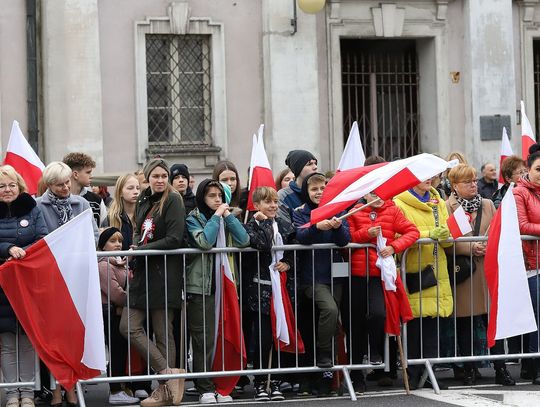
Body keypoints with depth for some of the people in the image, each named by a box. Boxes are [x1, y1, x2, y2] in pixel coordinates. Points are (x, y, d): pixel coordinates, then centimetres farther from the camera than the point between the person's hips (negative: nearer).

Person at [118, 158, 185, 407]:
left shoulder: (172, 200, -6)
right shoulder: (143, 201, 14)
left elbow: (174, 239, -14)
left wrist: (142, 249, -13)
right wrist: (135, 245, 3)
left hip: (164, 273, -7)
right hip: (143, 273, 7)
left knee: (162, 332, -3)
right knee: (129, 327, -1)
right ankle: (169, 375, 1)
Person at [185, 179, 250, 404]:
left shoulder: (226, 217, 15)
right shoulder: (193, 219, 2)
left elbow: (244, 240, -1)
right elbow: (205, 241, -19)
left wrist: (228, 215, -2)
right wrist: (216, 216, -10)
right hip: (201, 286, -4)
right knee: (204, 340, -6)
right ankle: (205, 389, -2)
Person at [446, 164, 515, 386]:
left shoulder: (487, 205, 13)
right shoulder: (447, 207, 0)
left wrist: (488, 246, -10)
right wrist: (471, 247, -16)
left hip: (487, 270, 3)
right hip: (461, 272, -3)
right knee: (464, 324, 3)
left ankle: (500, 369, 4)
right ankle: (469, 370, 13)